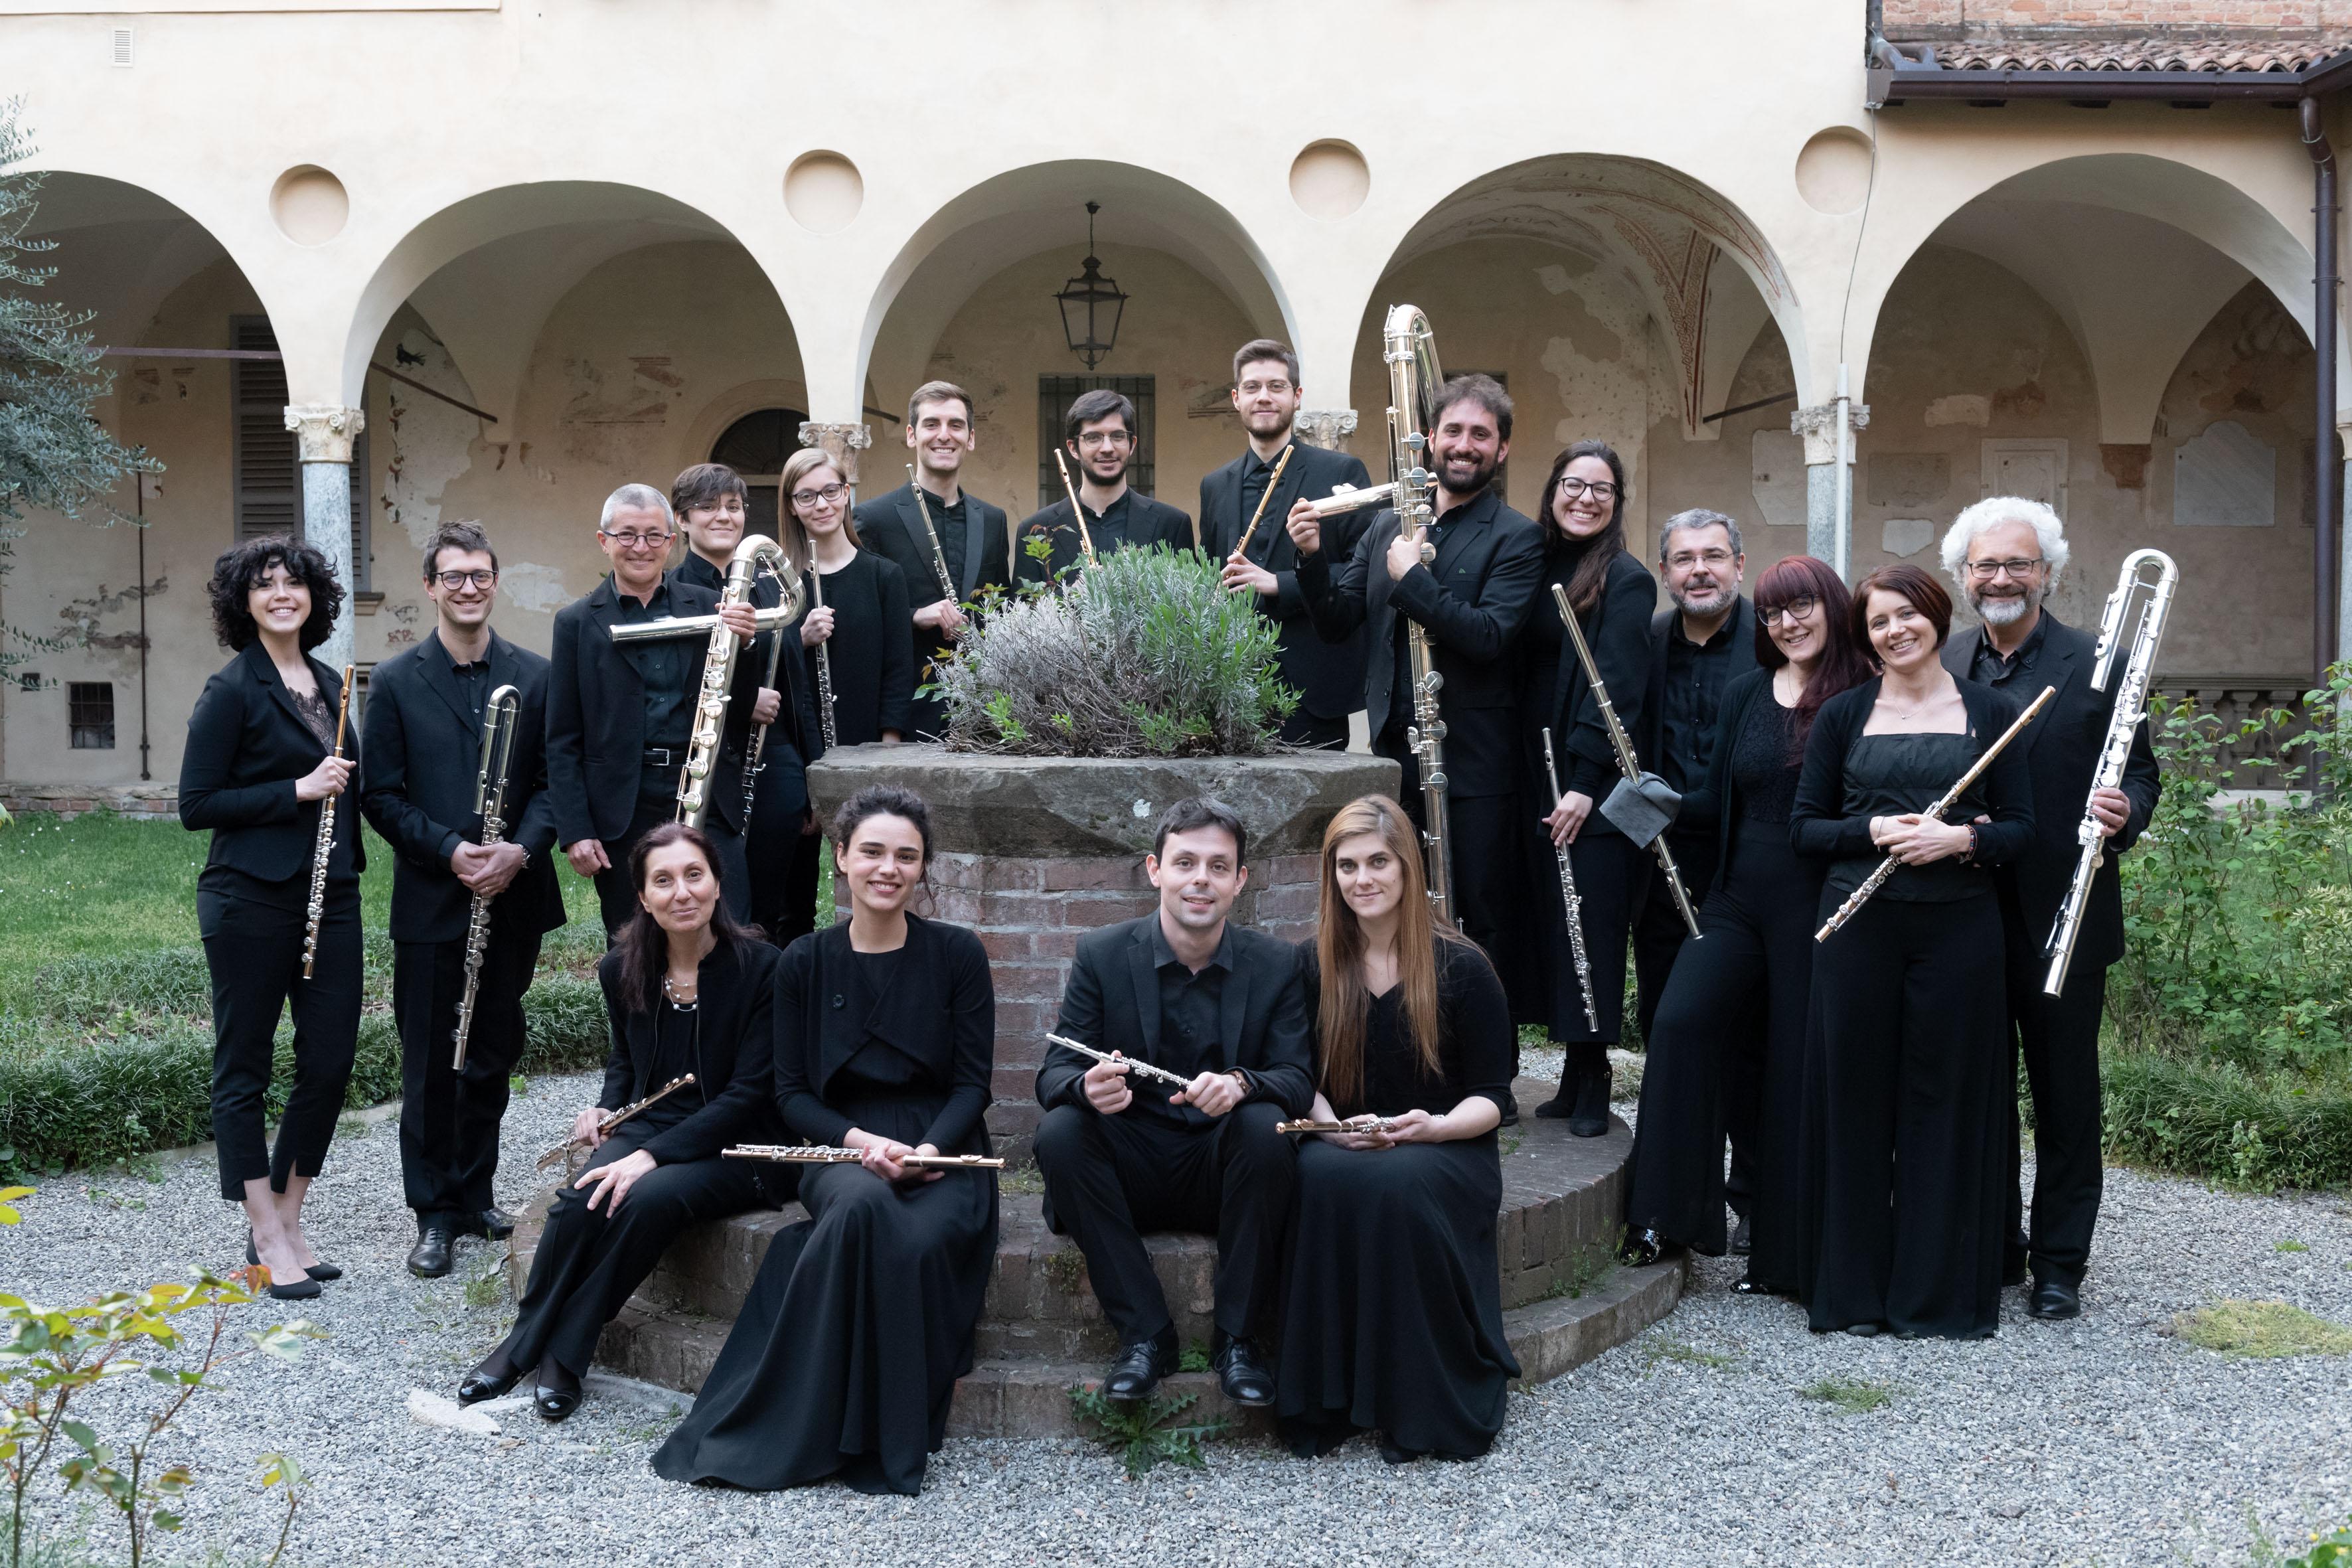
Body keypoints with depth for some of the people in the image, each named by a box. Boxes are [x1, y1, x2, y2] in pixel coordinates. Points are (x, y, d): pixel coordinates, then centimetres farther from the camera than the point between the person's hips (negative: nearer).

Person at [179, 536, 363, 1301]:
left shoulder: (329, 685, 12)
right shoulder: (232, 690, -8)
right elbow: (196, 805, -11)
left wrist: (340, 787, 6)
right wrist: (298, 790, -16)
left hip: (331, 894, 7)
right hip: (252, 900, -7)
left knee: (330, 1061, 7)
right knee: (244, 1066, 4)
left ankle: (287, 1222, 22)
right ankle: (268, 1238, 12)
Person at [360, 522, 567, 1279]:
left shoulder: (535, 675, 5)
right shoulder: (395, 681, 0)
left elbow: (553, 780, 3)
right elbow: (382, 795, -2)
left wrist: (522, 848, -14)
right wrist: (449, 850, -16)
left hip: (514, 897, 2)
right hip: (431, 900, -2)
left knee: (493, 1055, 12)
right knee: (430, 1064, 5)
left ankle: (474, 1194, 27)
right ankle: (434, 1214, 15)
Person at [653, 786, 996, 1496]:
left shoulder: (956, 954, 2)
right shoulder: (804, 963, 6)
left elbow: (972, 1083, 2)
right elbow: (792, 1092, 5)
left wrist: (926, 1151, -16)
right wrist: (860, 1141, -14)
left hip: (943, 1156, 0)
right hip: (841, 1151, 1)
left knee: (920, 1242, -34)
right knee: (863, 1204, -36)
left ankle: (890, 1432, -15)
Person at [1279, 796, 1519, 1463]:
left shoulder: (1461, 968, -2)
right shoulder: (1313, 965, 5)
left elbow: (1491, 1097, -1)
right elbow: (1304, 1080, 8)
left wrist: (1436, 1126, -21)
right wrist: (1330, 1125, -14)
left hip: (1445, 1152, -2)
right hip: (1345, 1149, 2)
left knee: (1399, 1184, -37)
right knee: (1322, 1177, -34)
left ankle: (1426, 1406, -21)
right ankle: (1330, 1399, -22)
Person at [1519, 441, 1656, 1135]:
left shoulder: (1625, 580, -5)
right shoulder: (1539, 565, 12)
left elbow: (1619, 688, -12)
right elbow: (1527, 674, 13)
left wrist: (1586, 781, -18)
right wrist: (1541, 783, 5)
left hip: (1596, 786, -6)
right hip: (1538, 778, 6)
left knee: (1591, 920, -3)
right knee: (1551, 921, 7)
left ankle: (1593, 1083, 8)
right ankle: (1573, 1074, 17)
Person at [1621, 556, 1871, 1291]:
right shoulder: (1746, 694, 12)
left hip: (1819, 906, -4)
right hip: (1740, 898, 4)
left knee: (1798, 1065, 1)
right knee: (1681, 1019, -15)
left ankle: (1784, 1252, 14)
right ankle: (1667, 1211, -4)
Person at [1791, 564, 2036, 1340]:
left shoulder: (1991, 712, 7)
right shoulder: (1843, 714, 8)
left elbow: (2021, 826, 5)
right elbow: (1803, 825, 6)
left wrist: (1961, 838, -14)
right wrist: (1874, 831, -12)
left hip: (1960, 926, 0)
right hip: (1858, 924, 0)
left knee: (1949, 1099, 3)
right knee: (1855, 1095, 3)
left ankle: (1940, 1290, 16)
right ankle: (1852, 1286, 15)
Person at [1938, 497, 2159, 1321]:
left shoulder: (2097, 665, -3)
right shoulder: (1941, 668, 6)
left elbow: (2140, 770, -3)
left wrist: (2125, 812, -23)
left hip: (2061, 916, -3)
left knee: (2065, 1095, 7)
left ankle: (2059, 1263, 19)